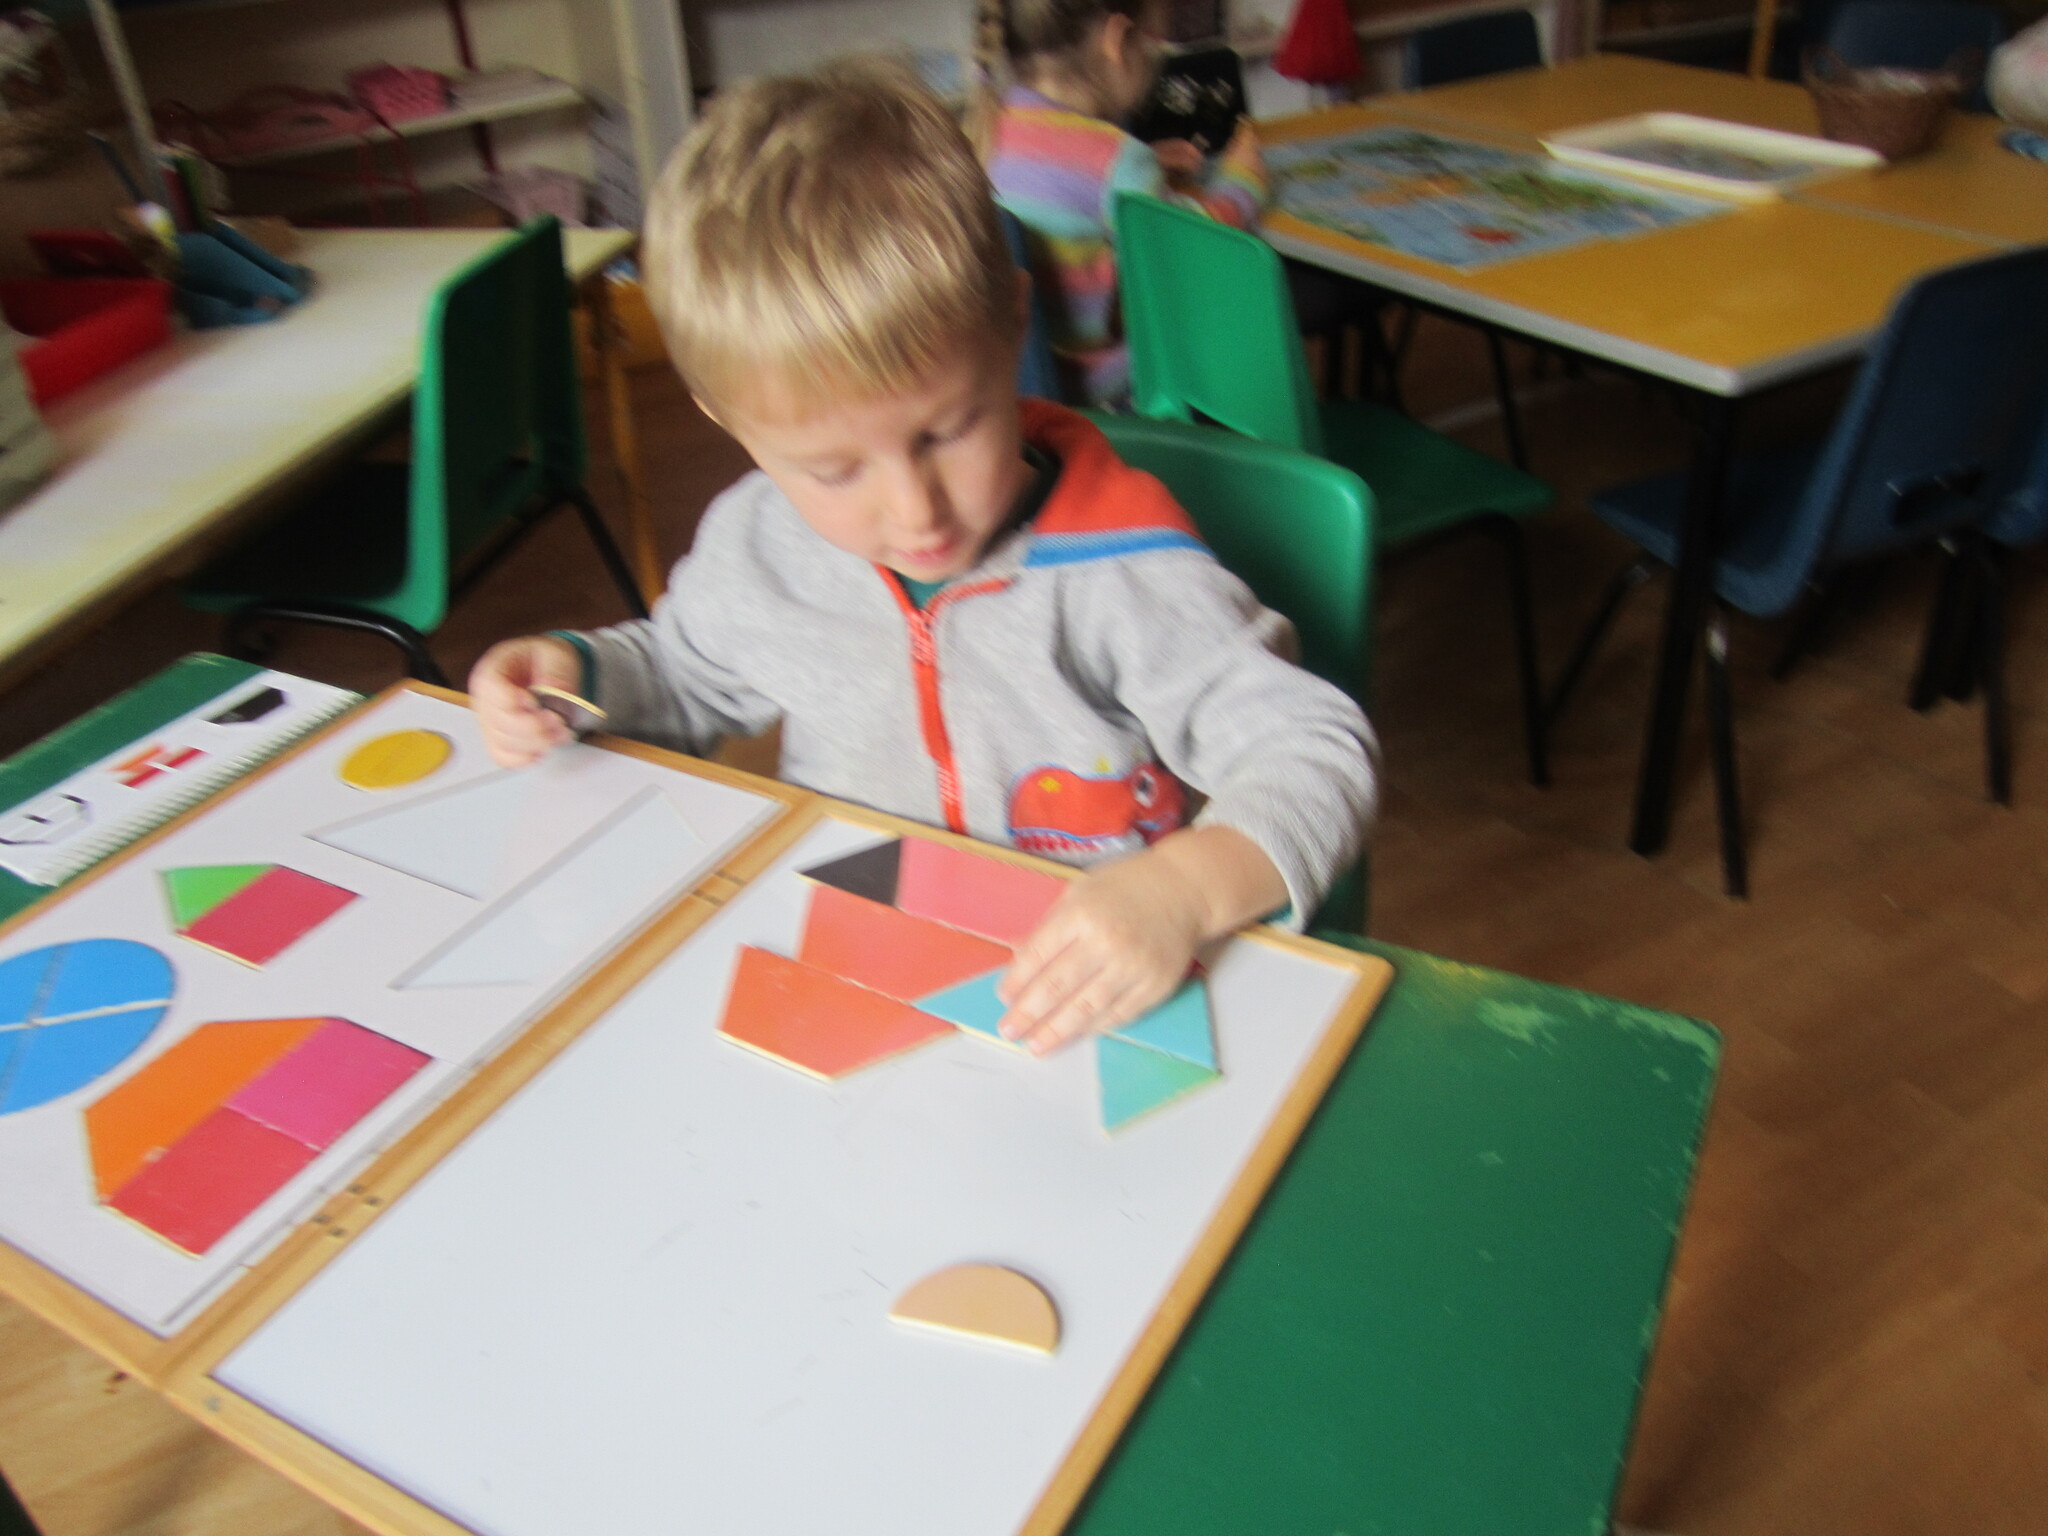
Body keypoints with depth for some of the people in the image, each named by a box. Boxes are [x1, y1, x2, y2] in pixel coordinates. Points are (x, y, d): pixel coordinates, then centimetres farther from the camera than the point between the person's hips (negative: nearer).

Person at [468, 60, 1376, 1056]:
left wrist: (1189, 886, -36)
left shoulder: (1111, 570, -16)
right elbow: (684, 677, 20)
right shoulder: (755, 546, -1)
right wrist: (574, 672, -1)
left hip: (1072, 1011, -3)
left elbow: (1315, 750, -17)